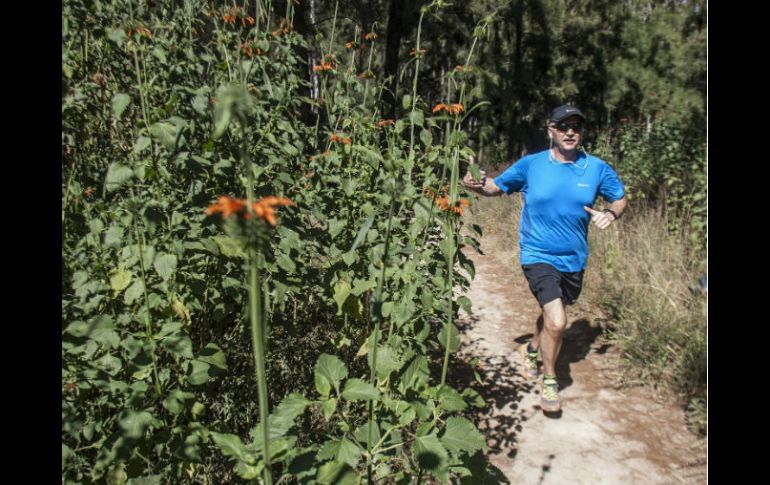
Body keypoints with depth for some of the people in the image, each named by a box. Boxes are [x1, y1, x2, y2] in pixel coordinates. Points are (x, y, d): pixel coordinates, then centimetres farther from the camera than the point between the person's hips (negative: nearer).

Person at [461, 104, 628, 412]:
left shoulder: (597, 168, -4)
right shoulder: (531, 165, -9)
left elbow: (620, 199, 7)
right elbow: (497, 186, -1)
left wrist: (611, 214, -16)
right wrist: (476, 184, -23)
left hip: (574, 259, 4)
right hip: (539, 256, -4)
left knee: (553, 315, 22)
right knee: (557, 321, -18)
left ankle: (531, 351, 53)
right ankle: (549, 379, 9)